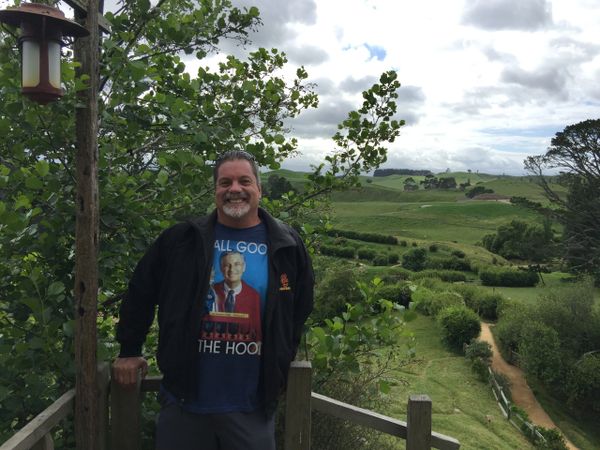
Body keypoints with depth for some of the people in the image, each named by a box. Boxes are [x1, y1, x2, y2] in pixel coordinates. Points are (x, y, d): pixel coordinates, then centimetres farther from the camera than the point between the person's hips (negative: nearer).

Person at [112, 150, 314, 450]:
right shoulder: (180, 240, -3)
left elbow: (300, 310, 10)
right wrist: (129, 351, 8)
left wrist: (281, 363, 12)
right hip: (184, 400, 0)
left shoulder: (287, 246, -1)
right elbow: (140, 293, 7)